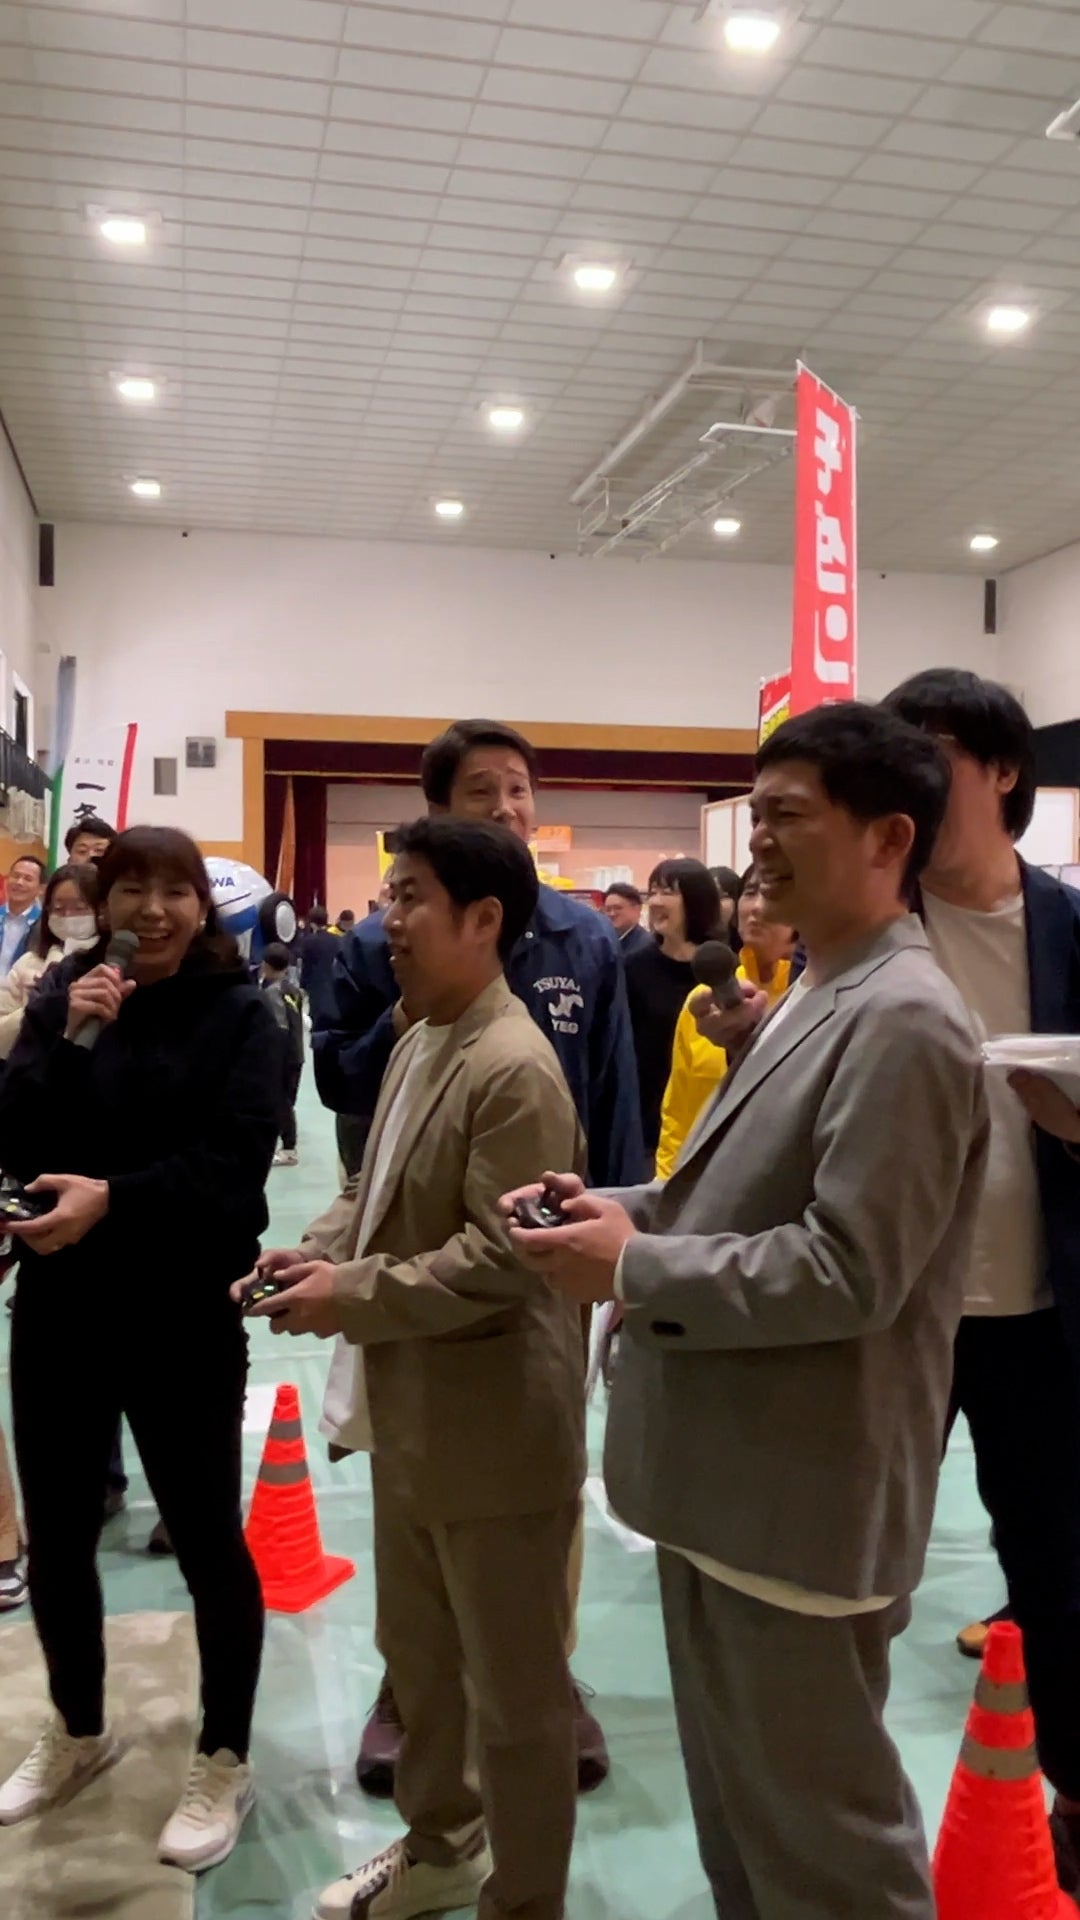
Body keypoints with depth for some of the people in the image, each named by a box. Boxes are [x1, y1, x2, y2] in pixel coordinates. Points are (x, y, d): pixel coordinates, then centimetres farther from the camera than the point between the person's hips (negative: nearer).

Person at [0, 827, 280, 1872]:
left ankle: (224, 1764, 27)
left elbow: (233, 1162, -15)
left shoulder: (237, 1012, -6)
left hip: (183, 1319, -4)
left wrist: (114, 1197, -26)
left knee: (207, 1538, 6)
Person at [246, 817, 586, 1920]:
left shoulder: (514, 1068, -23)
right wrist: (319, 1249, -2)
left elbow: (497, 1257, -27)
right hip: (414, 1411, 10)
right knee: (417, 1656, 26)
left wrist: (349, 1298, -20)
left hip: (494, 1424, -10)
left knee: (513, 1688, 11)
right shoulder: (419, 1043, 6)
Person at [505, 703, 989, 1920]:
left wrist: (634, 1268, -19)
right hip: (728, 1476, 9)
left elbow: (849, 1269, -26)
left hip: (800, 1500, -9)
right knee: (737, 1803, 25)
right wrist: (627, 1208, 0)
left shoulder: (903, 1019, -21)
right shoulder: (816, 996, 10)